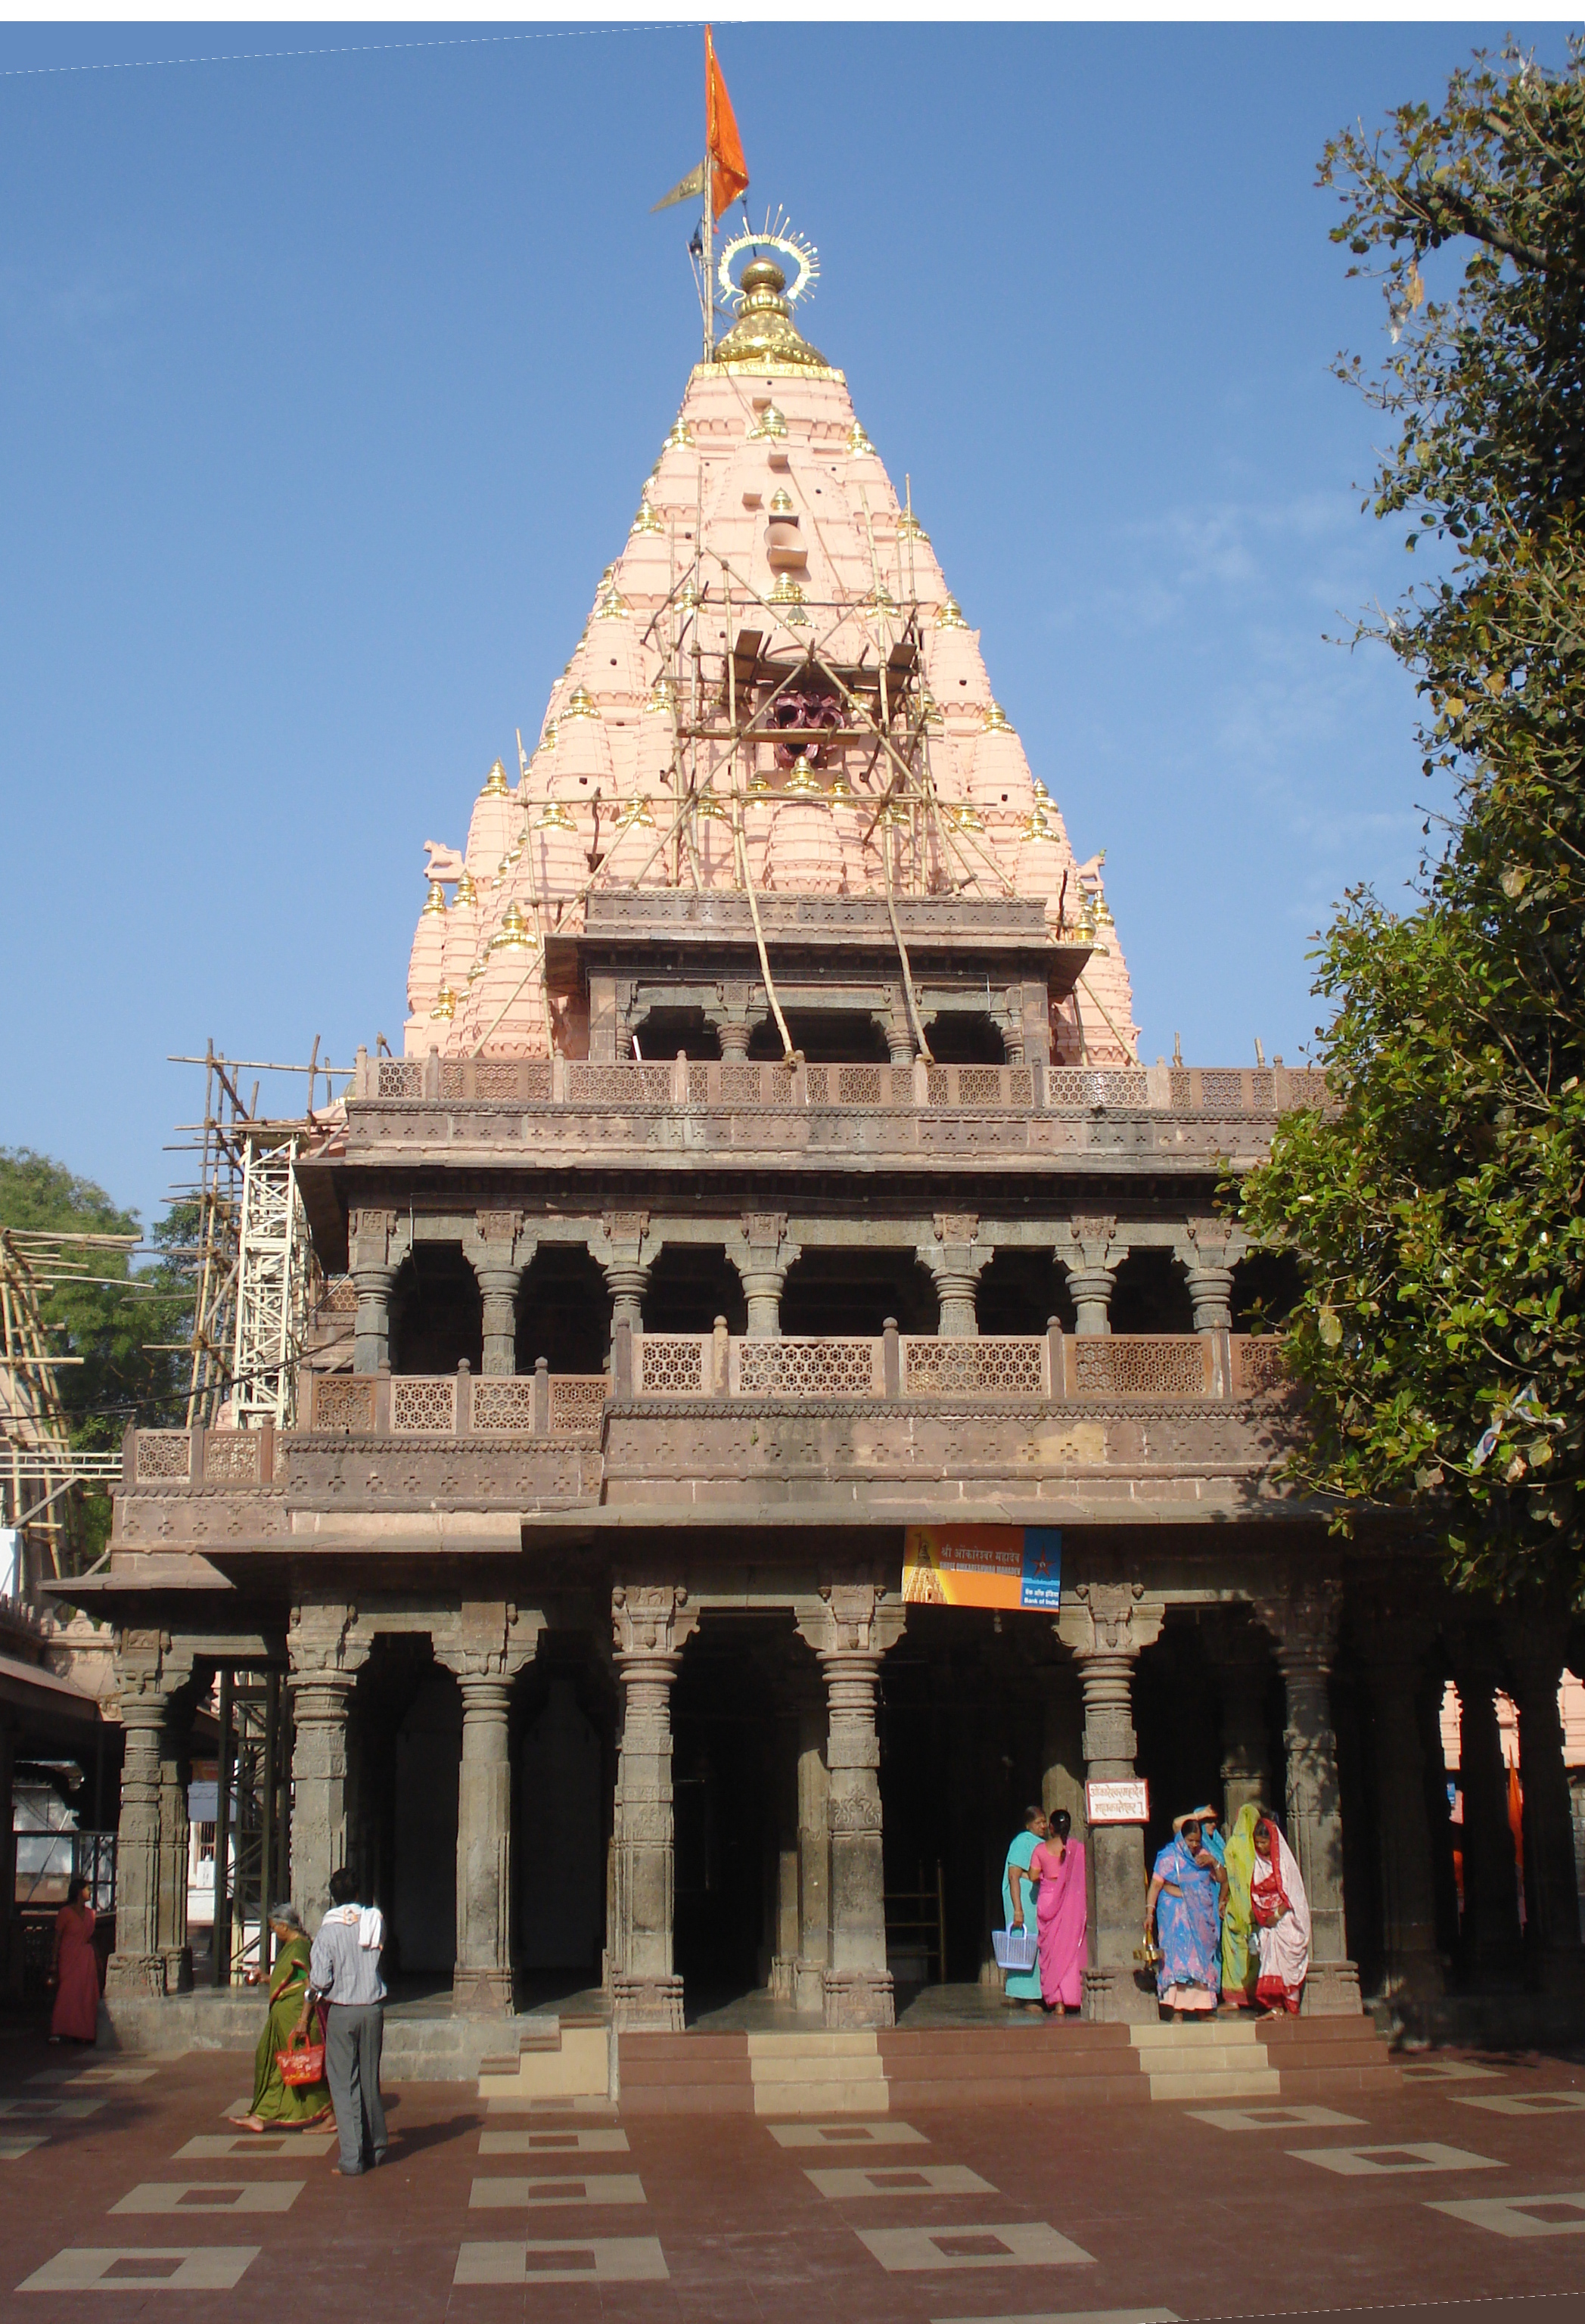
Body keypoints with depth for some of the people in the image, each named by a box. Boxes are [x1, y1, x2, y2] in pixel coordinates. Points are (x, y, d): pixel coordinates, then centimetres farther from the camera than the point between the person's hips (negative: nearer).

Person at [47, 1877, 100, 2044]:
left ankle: (83, 2032, 3)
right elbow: (57, 1938, -4)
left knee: (87, 1997, 0)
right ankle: (59, 2032, -12)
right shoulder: (65, 1912, -2)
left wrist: (97, 1958, 12)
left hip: (87, 1959, 5)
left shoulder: (90, 1913, 14)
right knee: (67, 1994, -12)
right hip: (69, 1958, -5)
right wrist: (54, 1962, -9)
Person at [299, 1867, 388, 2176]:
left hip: (342, 2012, -4)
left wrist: (305, 2013, 4)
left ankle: (352, 2160, -2)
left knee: (344, 2084, 1)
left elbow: (319, 1979, -12)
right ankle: (375, 2148, 24)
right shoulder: (375, 1922, 0)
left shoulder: (329, 1930, -10)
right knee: (370, 2081, 16)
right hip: (373, 2009, 4)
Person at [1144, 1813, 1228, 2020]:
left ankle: (1202, 2006, 8)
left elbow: (1223, 1879, 13)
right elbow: (1156, 1884, -9)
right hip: (1176, 1914, -5)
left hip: (1201, 1915, 5)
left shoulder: (1203, 1854, 10)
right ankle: (1177, 2011, -14)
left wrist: (1213, 1862, -5)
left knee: (1203, 1959, 2)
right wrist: (1150, 1910, -19)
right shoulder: (1169, 1856, -4)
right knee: (1178, 1958, -11)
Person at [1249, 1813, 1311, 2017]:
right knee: (1269, 1960, -2)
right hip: (1267, 1921, 5)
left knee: (1287, 1960, -8)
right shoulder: (1258, 1863, 8)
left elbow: (1291, 1894, -10)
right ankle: (1275, 2007, -2)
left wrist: (1278, 1914, -14)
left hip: (1286, 1918, -5)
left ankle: (1292, 2007, -4)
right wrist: (1258, 1914, -1)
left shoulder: (1284, 1861, -7)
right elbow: (1255, 1892, 11)